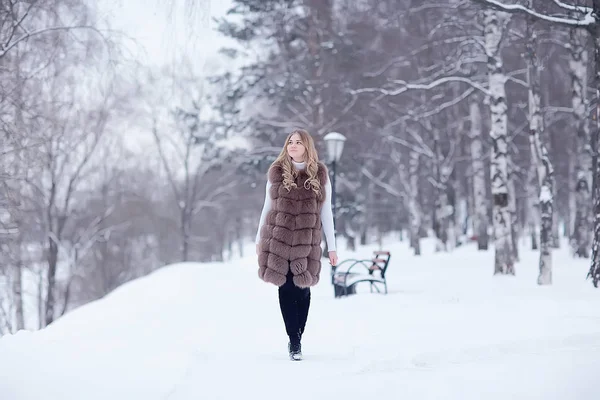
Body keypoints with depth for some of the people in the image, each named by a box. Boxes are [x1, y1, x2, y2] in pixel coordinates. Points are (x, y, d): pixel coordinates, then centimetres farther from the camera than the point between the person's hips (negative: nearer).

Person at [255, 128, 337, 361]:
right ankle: (293, 340, 8)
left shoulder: (320, 175, 4)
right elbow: (267, 207, 12)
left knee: (302, 289, -2)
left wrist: (331, 246, 4)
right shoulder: (277, 172, 6)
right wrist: (259, 239, 12)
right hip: (278, 238, 0)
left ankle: (297, 338, 11)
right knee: (286, 288, 0)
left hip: (306, 241, 0)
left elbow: (326, 212, 6)